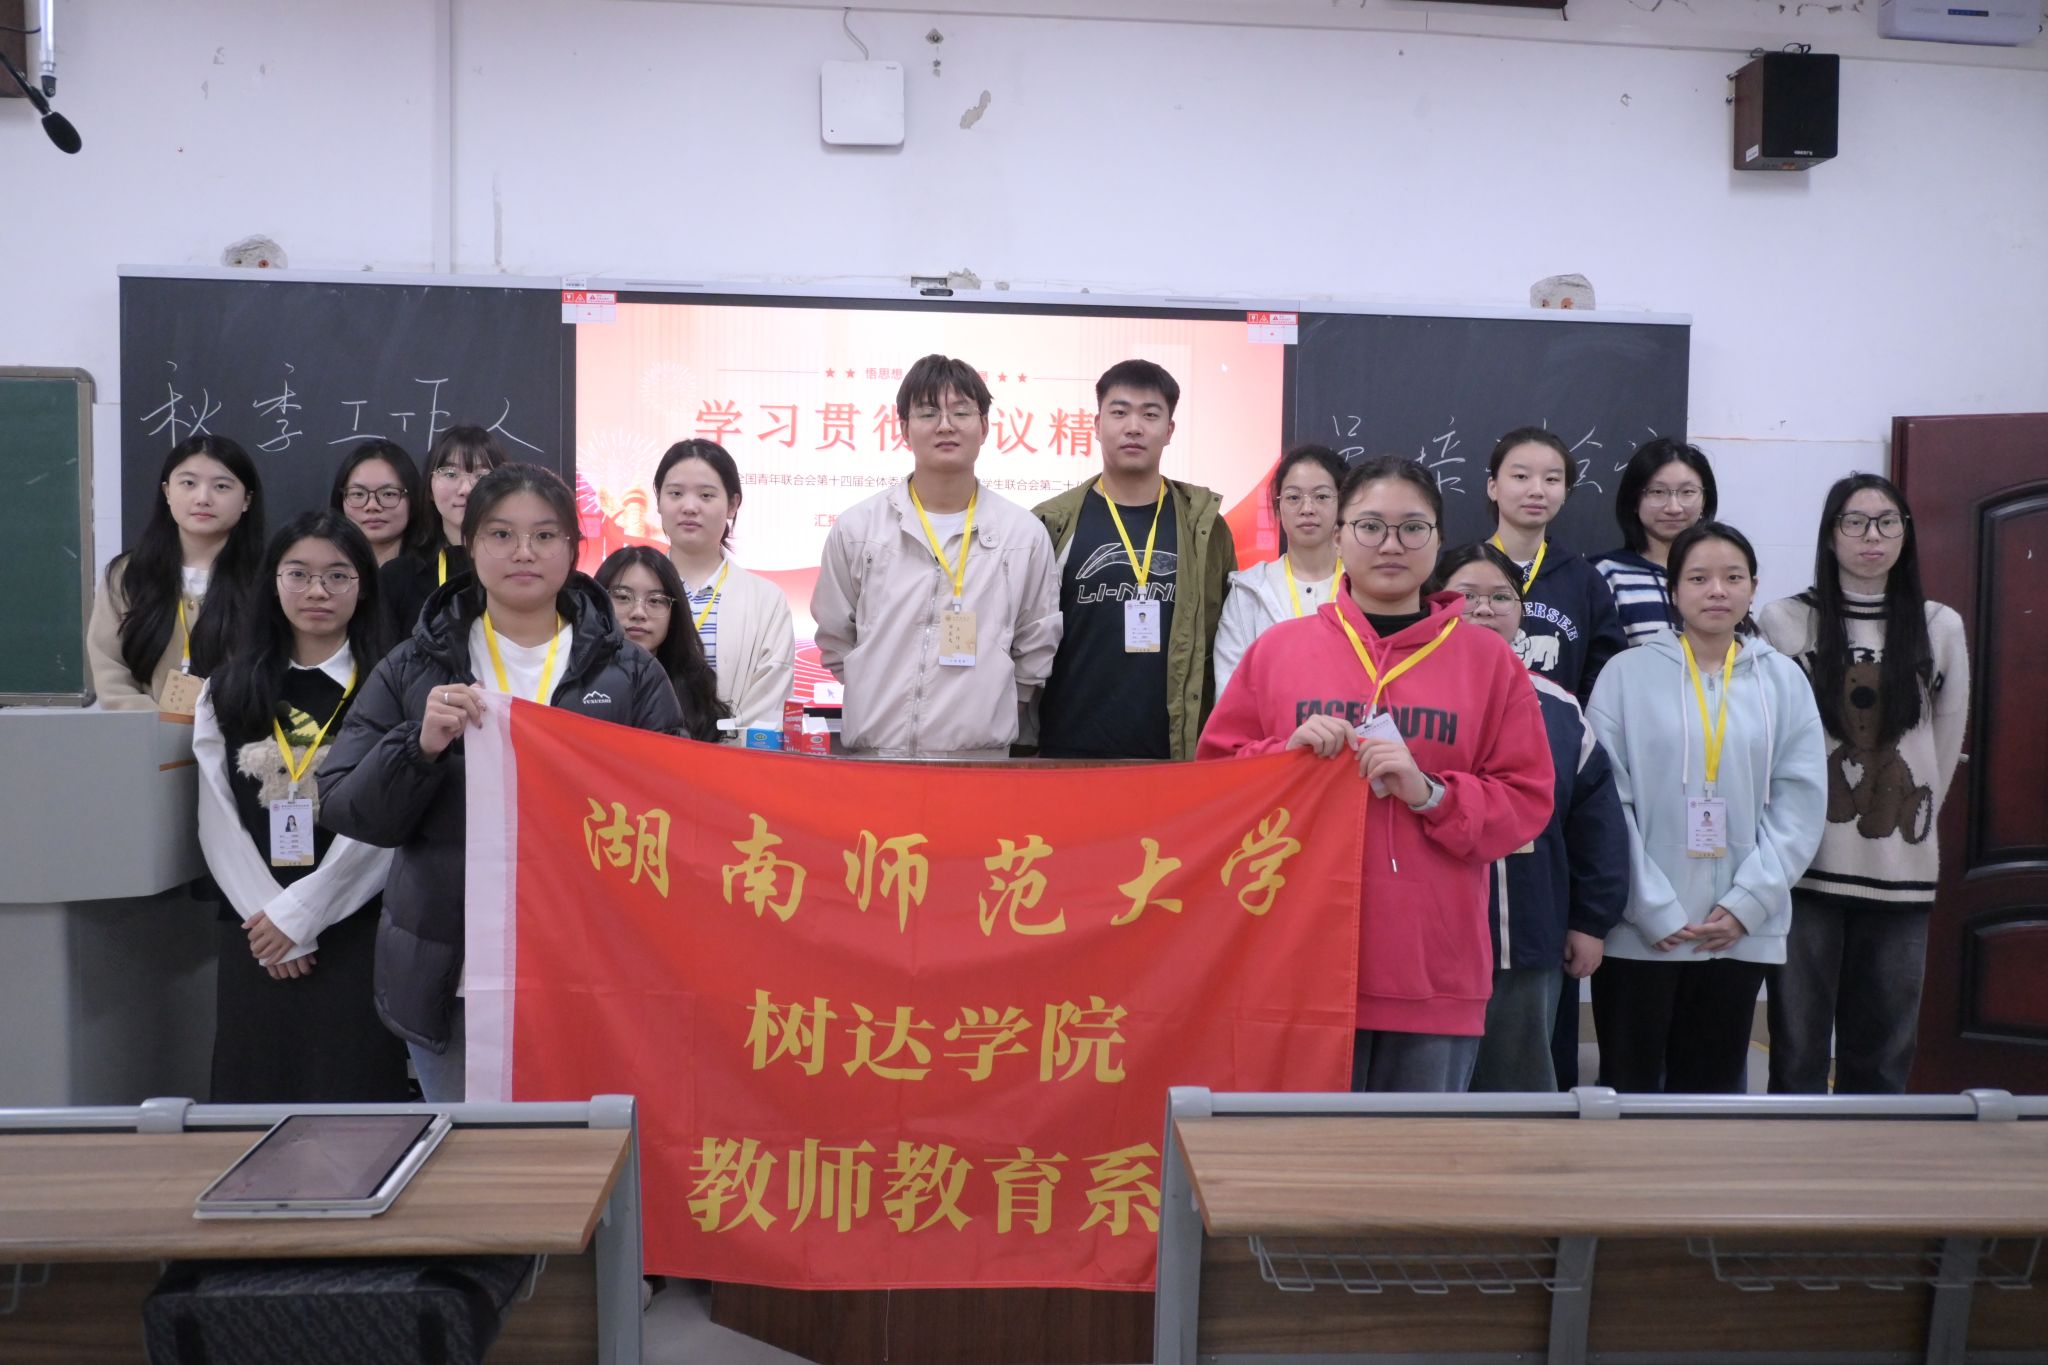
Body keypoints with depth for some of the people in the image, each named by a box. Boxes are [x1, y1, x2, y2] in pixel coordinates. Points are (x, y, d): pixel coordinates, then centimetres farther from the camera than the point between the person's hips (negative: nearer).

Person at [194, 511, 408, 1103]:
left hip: (356, 927, -3)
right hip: (254, 934, 3)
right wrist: (265, 915, -7)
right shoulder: (228, 691, 11)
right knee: (256, 1095, 7)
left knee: (356, 1099, -2)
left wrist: (298, 911, -10)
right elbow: (218, 821, 4)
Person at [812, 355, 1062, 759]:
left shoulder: (1026, 535, 2)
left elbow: (1034, 655, 9)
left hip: (981, 760, 0)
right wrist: (883, 707, 11)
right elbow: (834, 643, 11)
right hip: (872, 756, 0)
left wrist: (984, 715, 8)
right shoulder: (855, 528, 2)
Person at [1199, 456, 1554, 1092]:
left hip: (1433, 975, 0)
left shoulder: (1488, 660, 6)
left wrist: (1428, 793, -11)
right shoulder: (1279, 647, 8)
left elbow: (1527, 802, 4)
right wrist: (1287, 755, -8)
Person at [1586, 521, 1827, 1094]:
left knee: (1714, 1085, 13)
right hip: (1640, 929, -2)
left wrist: (1746, 904, -8)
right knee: (1629, 1084, 5)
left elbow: (1800, 802, 2)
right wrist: (1654, 910, -11)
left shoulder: (1784, 680, 6)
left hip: (1741, 931, 3)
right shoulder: (1627, 673, -3)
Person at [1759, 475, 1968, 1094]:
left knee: (1882, 1046, 10)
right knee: (1797, 1042, 4)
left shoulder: (1941, 627, 5)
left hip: (1901, 870, 2)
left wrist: (1911, 821, 9)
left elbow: (1947, 744, 10)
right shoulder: (1785, 620, -1)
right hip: (1804, 863, -2)